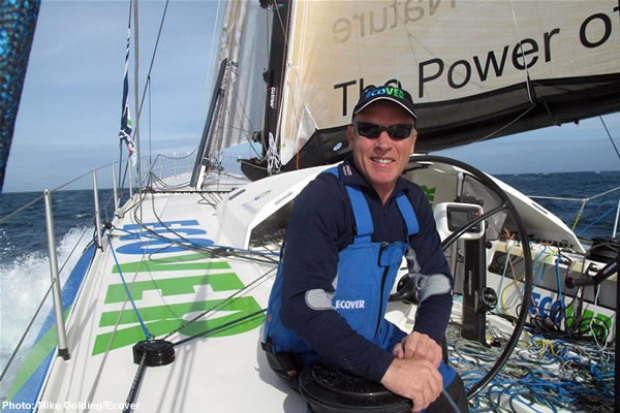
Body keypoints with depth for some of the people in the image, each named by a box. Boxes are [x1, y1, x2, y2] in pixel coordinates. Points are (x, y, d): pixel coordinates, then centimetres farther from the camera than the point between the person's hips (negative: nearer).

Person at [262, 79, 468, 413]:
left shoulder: (412, 201, -2)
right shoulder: (321, 200, -26)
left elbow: (437, 278, 1)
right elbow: (301, 307, -34)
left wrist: (427, 334, -19)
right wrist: (386, 367, -38)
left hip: (371, 335, 7)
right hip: (307, 351, -7)